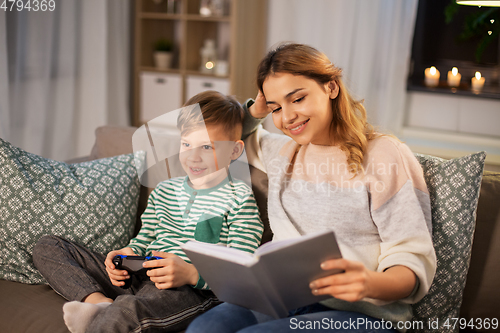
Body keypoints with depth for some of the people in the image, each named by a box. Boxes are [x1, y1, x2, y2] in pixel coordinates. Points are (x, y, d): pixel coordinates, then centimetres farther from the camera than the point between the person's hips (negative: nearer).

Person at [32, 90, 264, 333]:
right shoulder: (163, 192, 20)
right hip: (139, 278, 8)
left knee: (129, 310, -46)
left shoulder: (240, 199, 0)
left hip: (192, 292, -8)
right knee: (47, 247, 1)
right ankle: (99, 301, -19)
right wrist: (128, 255, 0)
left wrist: (191, 274, -23)